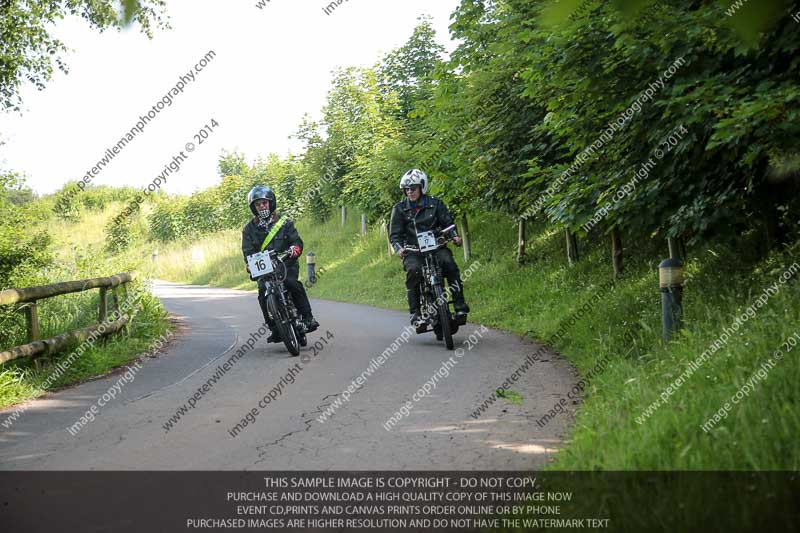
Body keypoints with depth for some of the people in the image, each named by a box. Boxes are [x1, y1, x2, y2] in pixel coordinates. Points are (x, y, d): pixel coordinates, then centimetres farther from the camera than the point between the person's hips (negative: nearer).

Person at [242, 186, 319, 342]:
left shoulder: (285, 223, 9)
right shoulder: (250, 229, 12)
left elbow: (297, 240, 1)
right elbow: (248, 250, 4)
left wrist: (294, 249, -24)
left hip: (286, 263, -2)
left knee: (292, 283, -30)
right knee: (263, 293, -21)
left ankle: (308, 317, -22)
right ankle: (274, 328, -10)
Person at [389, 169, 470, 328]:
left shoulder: (435, 203, 8)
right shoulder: (400, 208, 7)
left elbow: (447, 222, 9)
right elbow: (394, 233, 3)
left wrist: (455, 236, -12)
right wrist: (398, 248, -17)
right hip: (412, 250, -1)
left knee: (449, 263, -29)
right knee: (414, 270, -32)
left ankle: (460, 305, -23)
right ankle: (415, 313, -25)